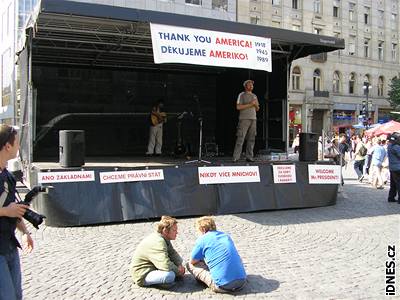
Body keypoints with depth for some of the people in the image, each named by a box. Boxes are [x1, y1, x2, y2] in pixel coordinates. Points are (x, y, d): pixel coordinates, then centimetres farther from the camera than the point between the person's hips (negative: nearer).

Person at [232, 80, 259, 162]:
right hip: (244, 119, -6)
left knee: (251, 139, 2)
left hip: (253, 119, 6)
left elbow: (257, 109, 20)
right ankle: (236, 157, -11)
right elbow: (238, 107, -9)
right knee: (240, 138, -11)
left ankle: (249, 157, 6)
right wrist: (250, 104, -12)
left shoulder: (254, 96, 20)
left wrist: (256, 105, -3)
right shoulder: (242, 95, 3)